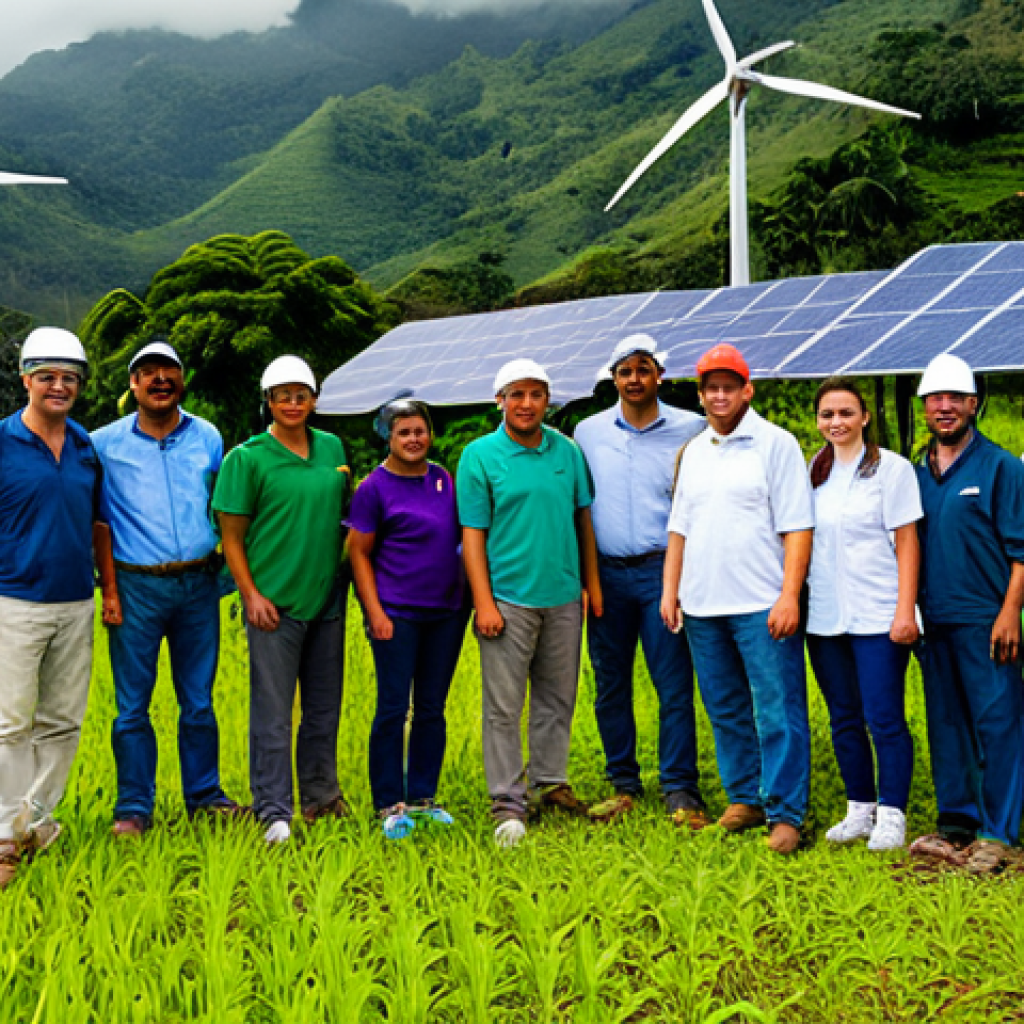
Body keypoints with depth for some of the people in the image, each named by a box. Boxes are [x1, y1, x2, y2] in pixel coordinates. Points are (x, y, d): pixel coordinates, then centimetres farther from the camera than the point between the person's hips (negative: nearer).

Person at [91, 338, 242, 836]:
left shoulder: (207, 437, 8)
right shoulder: (104, 444, 0)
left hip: (198, 584, 2)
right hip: (136, 587, -2)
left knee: (199, 700, 11)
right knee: (132, 704, 3)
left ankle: (204, 793, 24)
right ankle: (133, 807, 13)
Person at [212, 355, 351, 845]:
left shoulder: (332, 448, 9)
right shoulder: (248, 458, -5)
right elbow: (232, 537, -5)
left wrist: (350, 575, 12)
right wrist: (251, 594, -11)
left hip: (328, 598, 5)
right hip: (275, 602, -5)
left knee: (324, 705, 14)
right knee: (272, 709, -1)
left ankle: (321, 795, 28)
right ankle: (274, 810, 8)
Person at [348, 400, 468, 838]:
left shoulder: (443, 478, 9)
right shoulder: (374, 488, -5)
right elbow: (358, 552, -4)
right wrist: (375, 613, -11)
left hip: (446, 612, 5)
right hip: (397, 613, -5)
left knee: (432, 709, 10)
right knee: (393, 709, -1)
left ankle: (423, 798, 20)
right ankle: (390, 805, 8)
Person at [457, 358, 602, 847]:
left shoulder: (568, 451, 7)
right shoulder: (479, 456, -4)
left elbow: (583, 518, 14)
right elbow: (473, 535, -6)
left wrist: (592, 584, 12)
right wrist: (484, 603, -11)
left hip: (563, 598, 4)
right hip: (508, 599, -4)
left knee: (557, 698, 13)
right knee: (504, 706, -2)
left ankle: (550, 783, 27)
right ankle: (507, 801, 6)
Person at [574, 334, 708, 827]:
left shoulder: (691, 429, 1)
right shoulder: (588, 432, 9)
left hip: (662, 569, -3)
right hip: (606, 573, 3)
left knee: (674, 685, -4)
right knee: (610, 685, 8)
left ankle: (680, 790, 5)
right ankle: (623, 785, 19)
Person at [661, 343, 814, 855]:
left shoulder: (775, 444, -2)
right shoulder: (693, 451, 16)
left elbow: (797, 528, -7)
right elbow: (679, 527, 19)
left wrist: (789, 597, -15)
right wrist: (670, 590, 10)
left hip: (762, 605, -6)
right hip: (702, 606, 6)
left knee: (778, 713, -4)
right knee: (725, 711, 13)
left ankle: (785, 814, 2)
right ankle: (744, 799, 25)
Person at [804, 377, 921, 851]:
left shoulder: (891, 467, -3)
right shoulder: (815, 470, 11)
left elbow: (907, 544, -6)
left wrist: (905, 611, -12)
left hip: (877, 617, -5)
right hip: (824, 617, 5)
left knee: (884, 718, -3)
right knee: (844, 719, 11)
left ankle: (891, 816, 7)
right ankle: (860, 809, 22)